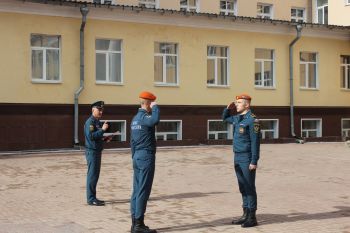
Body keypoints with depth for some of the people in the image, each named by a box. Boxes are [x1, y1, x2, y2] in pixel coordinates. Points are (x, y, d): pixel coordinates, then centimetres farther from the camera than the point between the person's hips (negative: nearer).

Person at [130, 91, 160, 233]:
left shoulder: (135, 118, 14)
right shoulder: (144, 117, -14)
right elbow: (155, 121, -39)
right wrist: (155, 108, -21)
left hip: (137, 157, 9)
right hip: (146, 157, -9)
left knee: (137, 190, 10)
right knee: (143, 191, -6)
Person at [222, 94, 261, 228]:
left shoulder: (252, 120, -14)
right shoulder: (237, 118, 12)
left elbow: (255, 142, -17)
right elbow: (225, 118, 33)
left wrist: (254, 162, -21)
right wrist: (228, 108, 12)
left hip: (247, 158, -9)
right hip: (237, 157, 9)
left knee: (249, 188, -4)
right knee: (242, 188, 12)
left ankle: (252, 218, 2)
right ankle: (246, 215, 19)